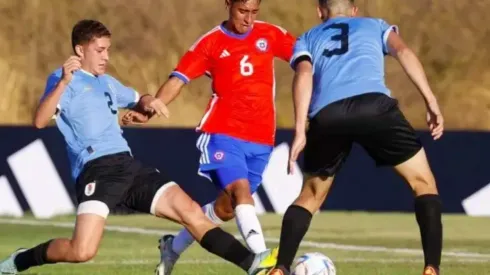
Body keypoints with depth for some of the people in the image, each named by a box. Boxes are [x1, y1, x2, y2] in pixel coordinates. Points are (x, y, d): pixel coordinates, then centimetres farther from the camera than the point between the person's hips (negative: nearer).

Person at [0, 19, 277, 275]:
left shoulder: (108, 82, 26)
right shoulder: (63, 80, 1)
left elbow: (137, 100, 45)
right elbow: (40, 121, -16)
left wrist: (148, 103, 20)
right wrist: (64, 82, -28)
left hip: (129, 166, 7)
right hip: (97, 169, -7)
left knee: (191, 212, -6)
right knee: (82, 252, -23)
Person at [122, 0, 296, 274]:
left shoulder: (270, 35, 7)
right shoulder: (211, 43, 0)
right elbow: (179, 79, -5)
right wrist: (154, 105, -21)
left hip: (261, 140, 4)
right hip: (223, 134, -4)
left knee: (227, 207, 11)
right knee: (241, 191, -24)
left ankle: (174, 246, 33)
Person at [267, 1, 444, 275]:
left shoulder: (307, 39, 33)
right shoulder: (375, 25, 33)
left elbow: (304, 75, 11)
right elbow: (402, 50, 12)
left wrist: (300, 132, 1)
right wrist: (431, 101, 3)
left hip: (327, 115, 2)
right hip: (374, 105, -2)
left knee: (310, 197, 24)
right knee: (424, 183, 12)